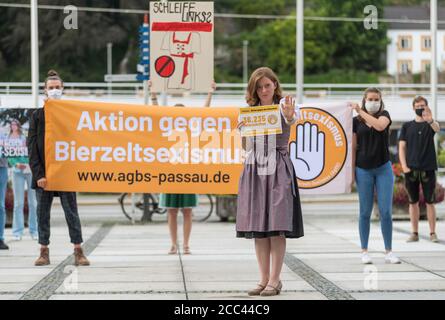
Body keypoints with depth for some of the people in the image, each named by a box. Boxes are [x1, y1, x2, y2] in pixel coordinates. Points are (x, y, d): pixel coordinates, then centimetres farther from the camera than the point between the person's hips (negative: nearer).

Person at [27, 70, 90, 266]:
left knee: (71, 211, -2)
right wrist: (38, 174, -8)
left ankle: (78, 252, 0)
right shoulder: (37, 116, 6)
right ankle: (44, 252, 10)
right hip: (43, 173, 1)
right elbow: (32, 147, 1)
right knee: (43, 212, 4)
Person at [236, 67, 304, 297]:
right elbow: (246, 147, 15)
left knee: (277, 227, -6)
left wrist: (290, 115, -50)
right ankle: (264, 279, 10)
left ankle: (275, 280, -3)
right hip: (254, 168, 5)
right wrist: (242, 130, -6)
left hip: (278, 169, -5)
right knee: (257, 228, 4)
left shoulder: (283, 106, -1)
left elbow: (293, 118, -26)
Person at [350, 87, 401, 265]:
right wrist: (351, 170, -2)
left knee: (386, 211, -1)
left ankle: (389, 252, 5)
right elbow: (353, 147, 3)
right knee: (365, 212, 4)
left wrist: (361, 111, -13)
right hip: (363, 170, 0)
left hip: (383, 168, 0)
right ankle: (364, 252, 10)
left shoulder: (384, 115, 4)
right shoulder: (356, 121, 3)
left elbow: (380, 125, -20)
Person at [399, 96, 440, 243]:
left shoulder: (430, 124, 3)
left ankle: (433, 233, 4)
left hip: (428, 169, -2)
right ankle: (415, 233, 10)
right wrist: (404, 166, -7)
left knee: (430, 202, 0)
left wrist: (430, 120, -45)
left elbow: (437, 129, -22)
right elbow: (402, 147, 7)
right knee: (413, 202, 5)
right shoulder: (407, 126, 9)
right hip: (411, 170, 2)